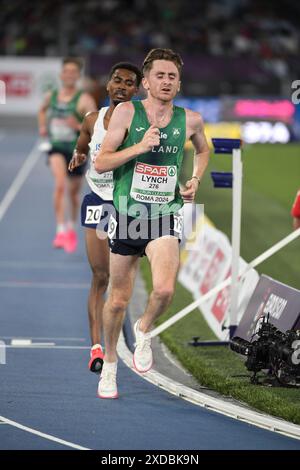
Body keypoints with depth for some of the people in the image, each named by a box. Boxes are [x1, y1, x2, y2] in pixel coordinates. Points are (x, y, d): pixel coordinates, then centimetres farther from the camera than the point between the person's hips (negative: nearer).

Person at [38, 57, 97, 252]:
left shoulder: (85, 100, -13)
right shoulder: (51, 96, 2)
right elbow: (43, 110, 27)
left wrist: (79, 126, -35)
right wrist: (43, 126, 11)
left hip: (77, 150, -1)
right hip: (56, 148, 1)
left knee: (74, 192, 15)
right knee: (60, 184, -24)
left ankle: (71, 228, 41)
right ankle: (61, 230, -26)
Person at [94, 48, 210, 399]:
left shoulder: (190, 120, 2)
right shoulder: (127, 112, -5)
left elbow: (203, 150, 25)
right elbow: (100, 162, -8)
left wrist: (195, 180, 8)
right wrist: (140, 147, -19)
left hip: (165, 217, 0)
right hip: (127, 214, 0)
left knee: (164, 289, -23)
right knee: (118, 298, 9)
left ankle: (144, 331, 9)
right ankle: (109, 363, 32)